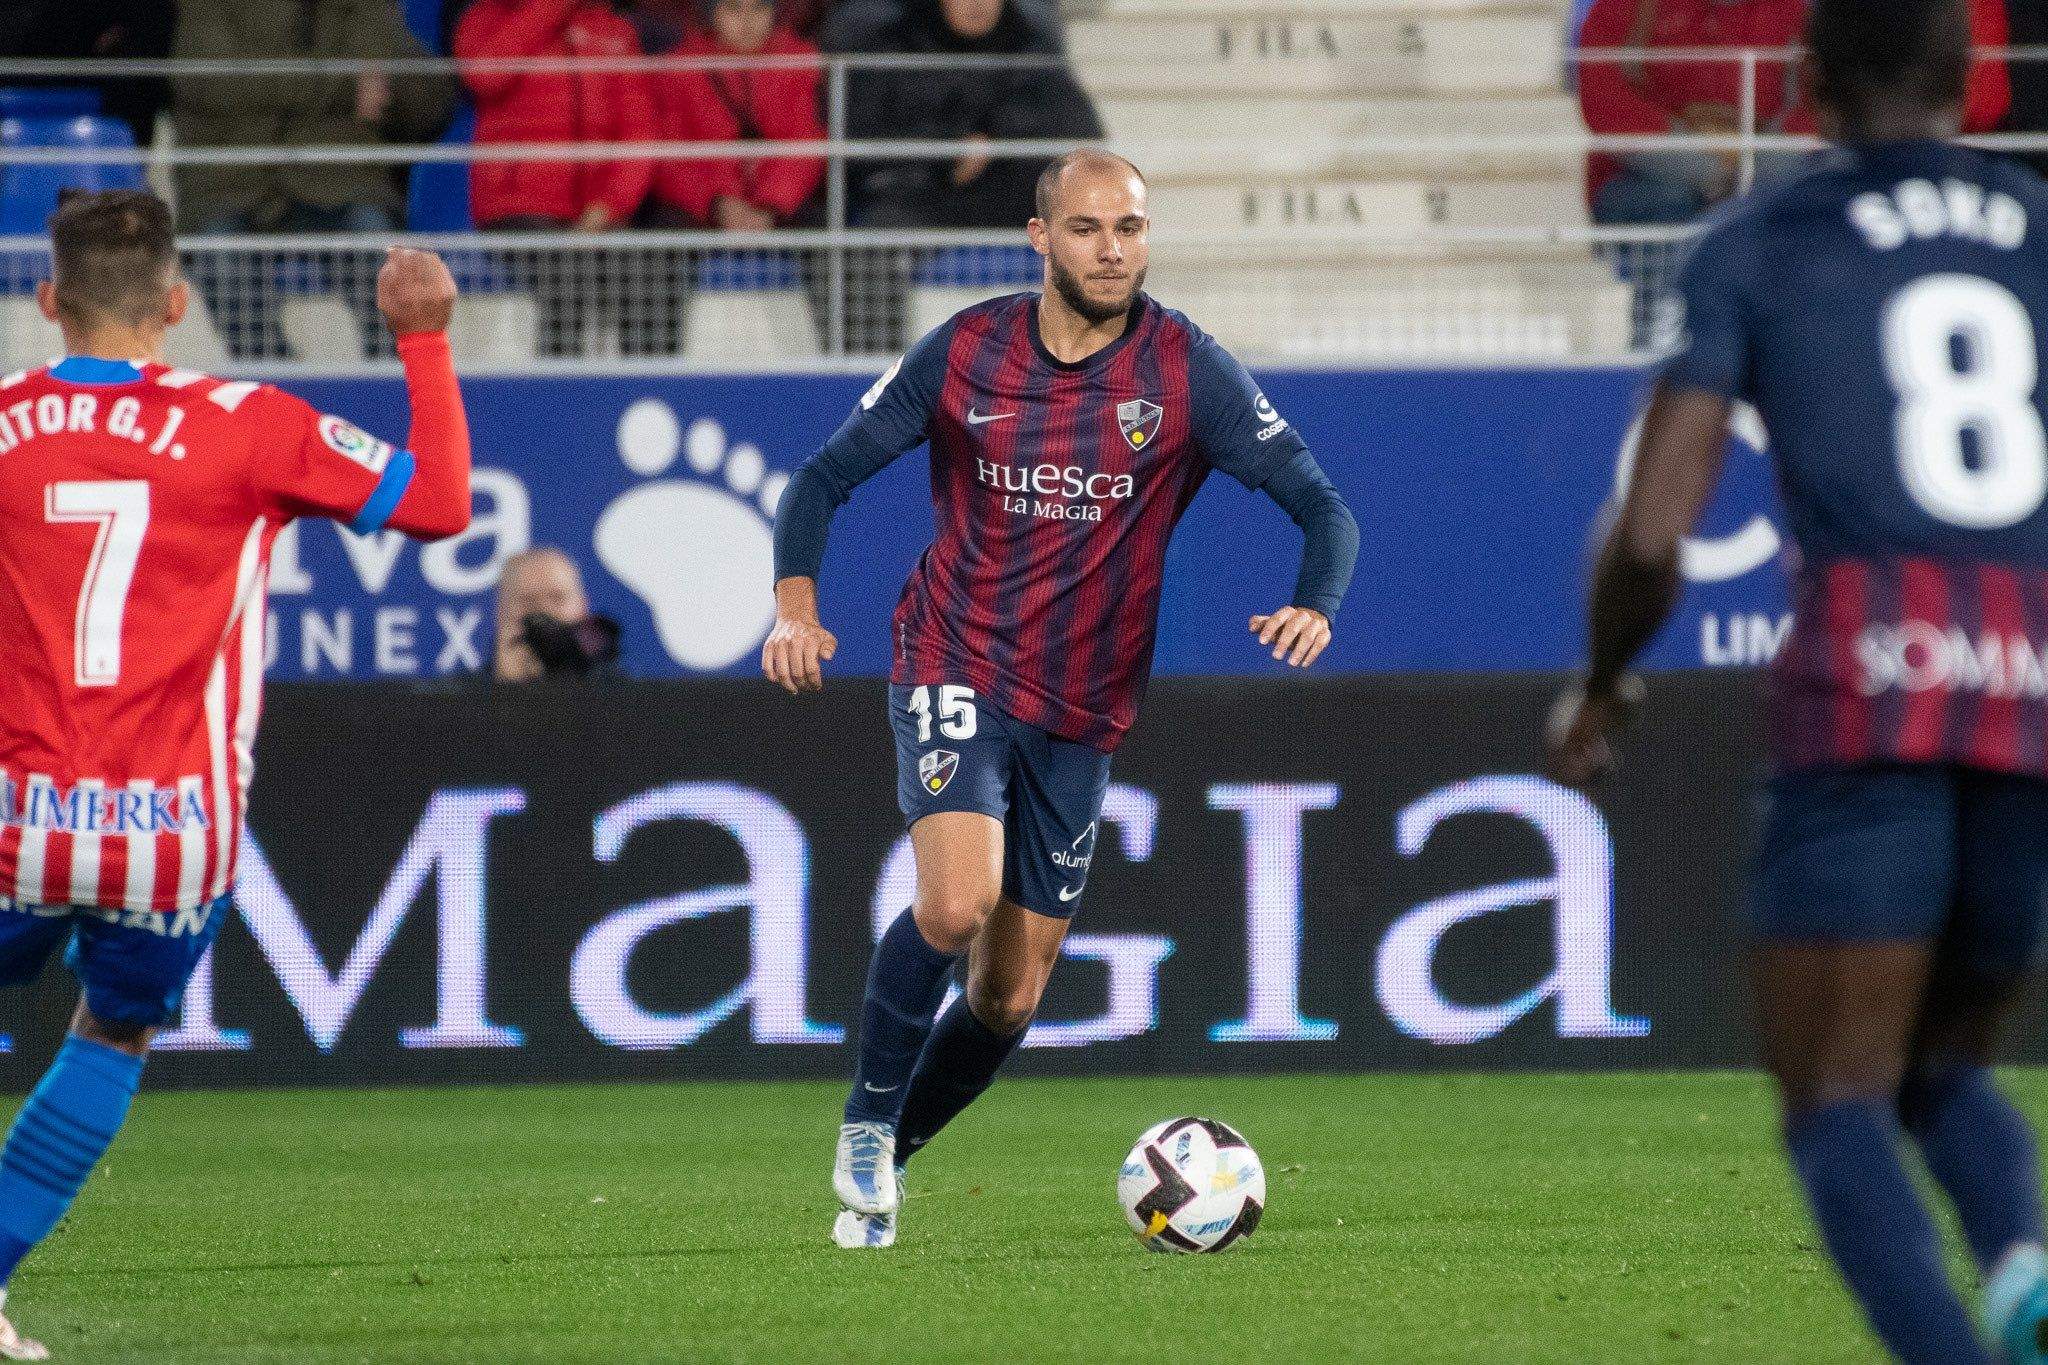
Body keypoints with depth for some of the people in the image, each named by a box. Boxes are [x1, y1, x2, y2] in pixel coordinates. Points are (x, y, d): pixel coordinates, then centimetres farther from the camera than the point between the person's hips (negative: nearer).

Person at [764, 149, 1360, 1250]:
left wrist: (1315, 608, -31)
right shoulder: (964, 353, -5)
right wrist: (796, 605, -17)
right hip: (955, 671, -2)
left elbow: (1322, 507, -10)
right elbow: (824, 477, 2)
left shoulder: (1187, 371, -7)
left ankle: (887, 1159, 30)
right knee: (957, 904, -27)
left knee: (1010, 999, 5)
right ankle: (866, 1125, -4)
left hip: (1081, 709, 2)